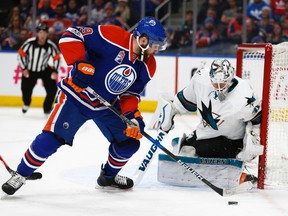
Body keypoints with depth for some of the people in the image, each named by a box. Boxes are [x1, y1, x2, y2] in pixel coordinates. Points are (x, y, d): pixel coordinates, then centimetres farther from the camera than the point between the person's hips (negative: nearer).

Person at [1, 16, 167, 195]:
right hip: (76, 96, -6)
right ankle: (21, 174, 4)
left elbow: (131, 93, 3)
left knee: (130, 140, 3)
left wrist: (132, 115, -14)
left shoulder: (148, 66, -5)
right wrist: (79, 63, -35)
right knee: (51, 138, -15)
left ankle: (109, 176, 30)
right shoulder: (113, 37, -26)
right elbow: (71, 35, -25)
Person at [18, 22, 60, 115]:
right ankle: (26, 104, 34)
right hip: (30, 70, -1)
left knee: (52, 89, -12)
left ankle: (47, 108, 10)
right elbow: (21, 54, -9)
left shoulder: (51, 45, -15)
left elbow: (57, 57, -1)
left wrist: (55, 71, -8)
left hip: (45, 70, 1)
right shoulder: (29, 43, -20)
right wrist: (24, 68, -9)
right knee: (26, 89, -2)